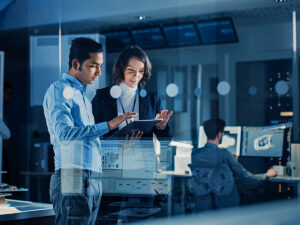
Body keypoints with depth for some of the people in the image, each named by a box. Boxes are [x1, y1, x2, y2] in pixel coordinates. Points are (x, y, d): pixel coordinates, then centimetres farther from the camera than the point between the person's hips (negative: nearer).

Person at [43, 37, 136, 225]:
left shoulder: (83, 94, 23)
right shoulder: (59, 90, -5)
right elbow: (65, 133, -20)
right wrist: (108, 125, -23)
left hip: (93, 180, 9)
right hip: (73, 179, -9)